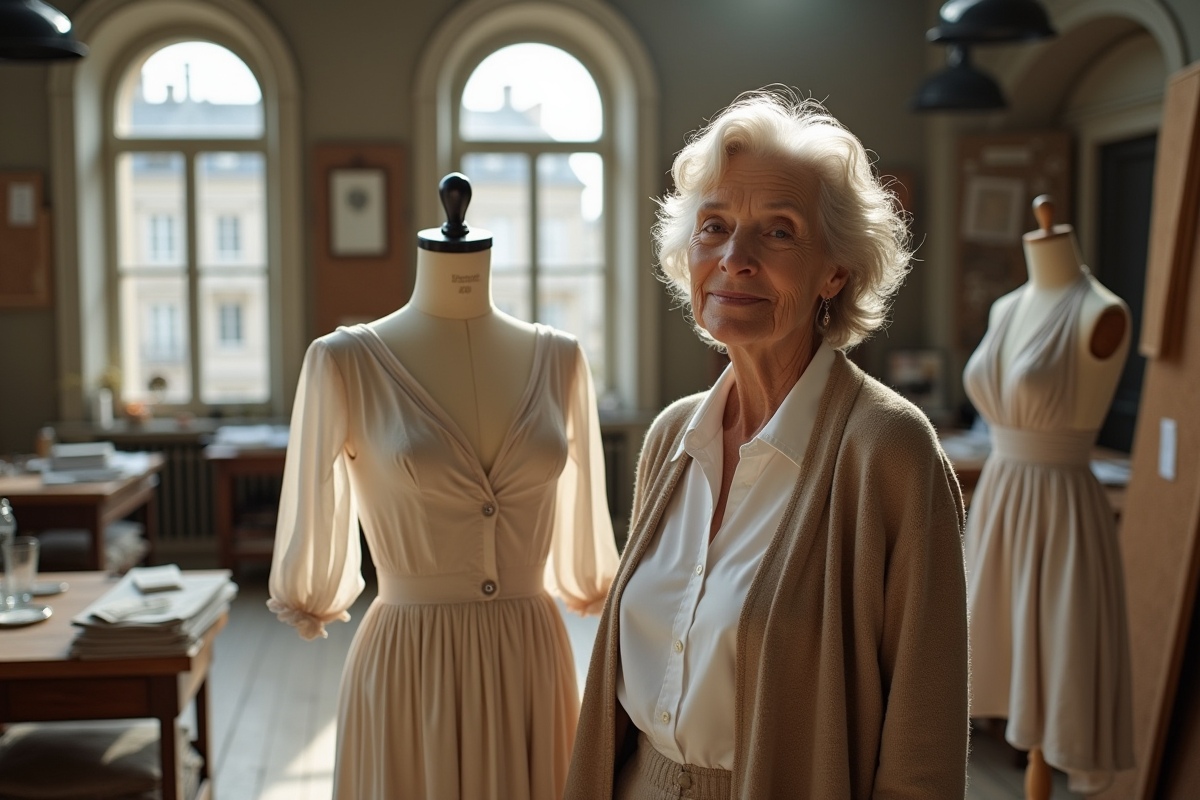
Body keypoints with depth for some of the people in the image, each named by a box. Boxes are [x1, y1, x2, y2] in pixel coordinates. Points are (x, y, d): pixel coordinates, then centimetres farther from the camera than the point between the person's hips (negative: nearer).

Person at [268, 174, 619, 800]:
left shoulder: (556, 358, 2)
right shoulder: (347, 361, -7)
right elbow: (312, 510, 4)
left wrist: (584, 587, 23)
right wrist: (310, 602, 15)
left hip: (531, 655, 3)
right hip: (409, 661, -2)